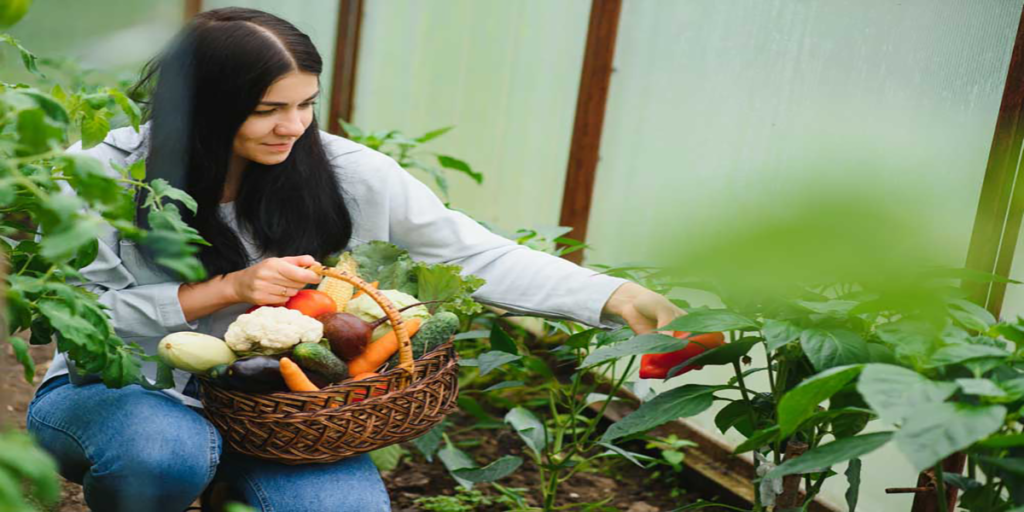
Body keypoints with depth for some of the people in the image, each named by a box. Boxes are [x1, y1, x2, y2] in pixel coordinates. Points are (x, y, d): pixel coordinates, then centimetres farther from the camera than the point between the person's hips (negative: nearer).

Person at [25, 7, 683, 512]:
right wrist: (226, 290, -21)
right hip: (120, 391, -1)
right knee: (167, 452, -36)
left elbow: (475, 254, -10)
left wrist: (616, 298, -20)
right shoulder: (104, 172, -12)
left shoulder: (343, 172, -11)